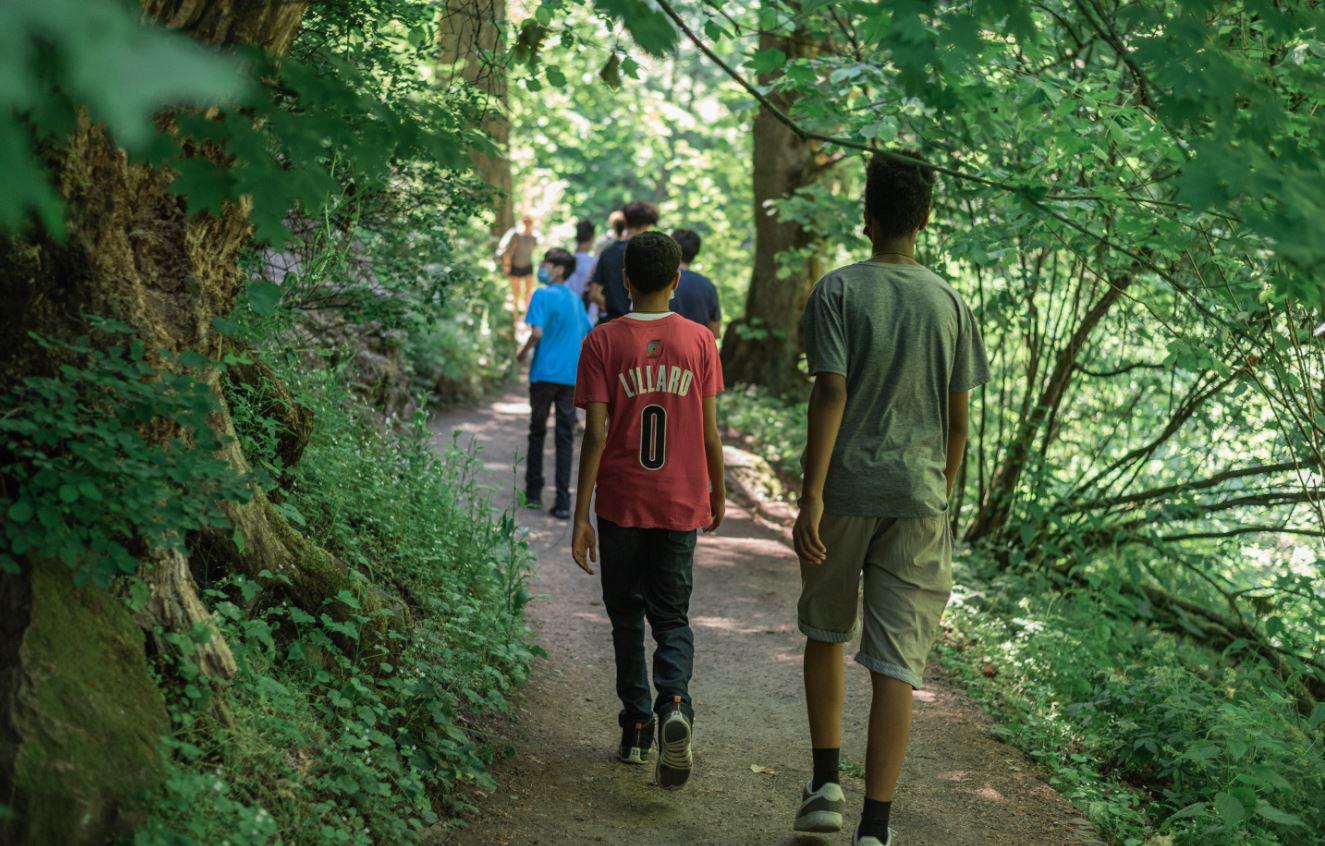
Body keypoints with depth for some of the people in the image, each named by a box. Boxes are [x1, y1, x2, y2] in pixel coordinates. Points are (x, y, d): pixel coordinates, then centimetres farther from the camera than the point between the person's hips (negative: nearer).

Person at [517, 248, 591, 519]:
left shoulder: (543, 295, -8)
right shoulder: (575, 299, 11)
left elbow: (537, 332, -18)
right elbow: (586, 336, 15)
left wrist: (524, 352, -1)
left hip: (545, 373, -4)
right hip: (572, 375, 4)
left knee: (537, 432, 13)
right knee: (565, 438, 3)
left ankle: (533, 492, 21)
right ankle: (563, 502, -3)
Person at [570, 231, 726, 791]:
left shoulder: (603, 342, -5)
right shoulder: (698, 340, -1)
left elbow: (595, 435, -10)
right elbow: (710, 432, 1)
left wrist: (582, 517, -7)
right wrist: (718, 494, 17)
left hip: (621, 506, -1)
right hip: (682, 505, 1)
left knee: (626, 618, 14)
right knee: (672, 618, 9)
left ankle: (636, 729, 17)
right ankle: (674, 704, -17)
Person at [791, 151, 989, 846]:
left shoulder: (837, 291, -5)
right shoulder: (950, 304, 5)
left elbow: (830, 392, -13)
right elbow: (958, 417, 8)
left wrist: (812, 494, -14)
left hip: (844, 491, -1)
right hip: (918, 497, 2)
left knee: (825, 633, 20)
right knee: (896, 662, 0)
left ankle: (826, 783, 18)